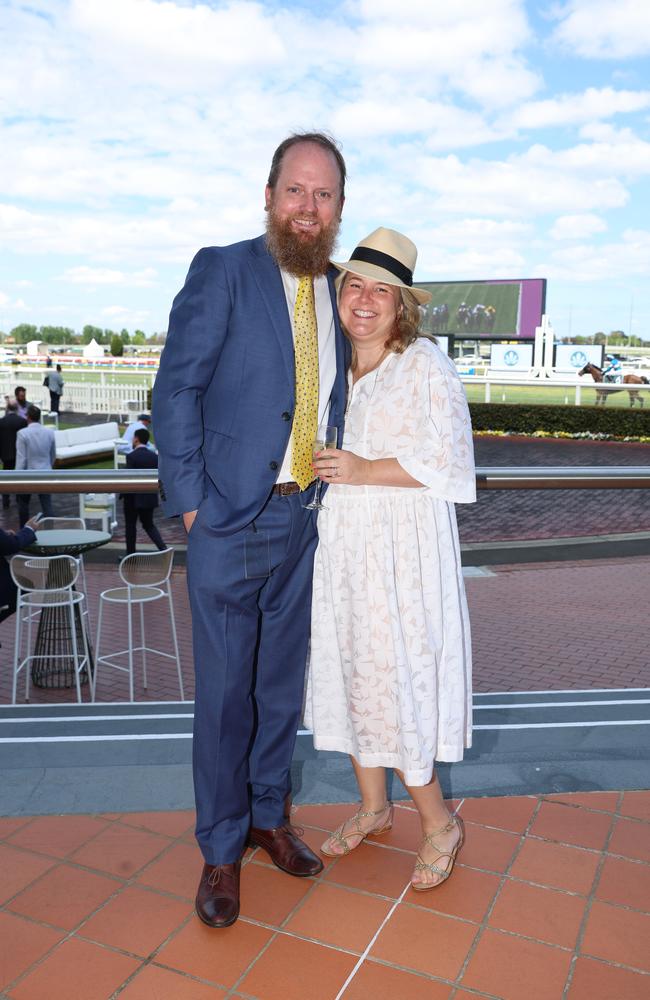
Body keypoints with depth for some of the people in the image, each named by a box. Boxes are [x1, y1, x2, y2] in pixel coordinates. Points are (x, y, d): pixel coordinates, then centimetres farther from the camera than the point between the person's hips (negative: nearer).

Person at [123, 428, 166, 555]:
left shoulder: (131, 456, -15)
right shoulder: (154, 456, 2)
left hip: (134, 498, -5)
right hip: (150, 497, 5)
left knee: (130, 525, 11)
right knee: (149, 524, 16)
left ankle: (130, 554, 18)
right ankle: (163, 548, -1)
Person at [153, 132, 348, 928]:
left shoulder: (337, 291, 10)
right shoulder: (222, 271, -6)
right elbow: (175, 389, -8)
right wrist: (191, 501, -12)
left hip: (306, 521, 5)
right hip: (232, 519, -4)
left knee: (283, 681, 16)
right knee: (224, 692, 5)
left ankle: (269, 815, 37)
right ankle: (220, 849, 25)